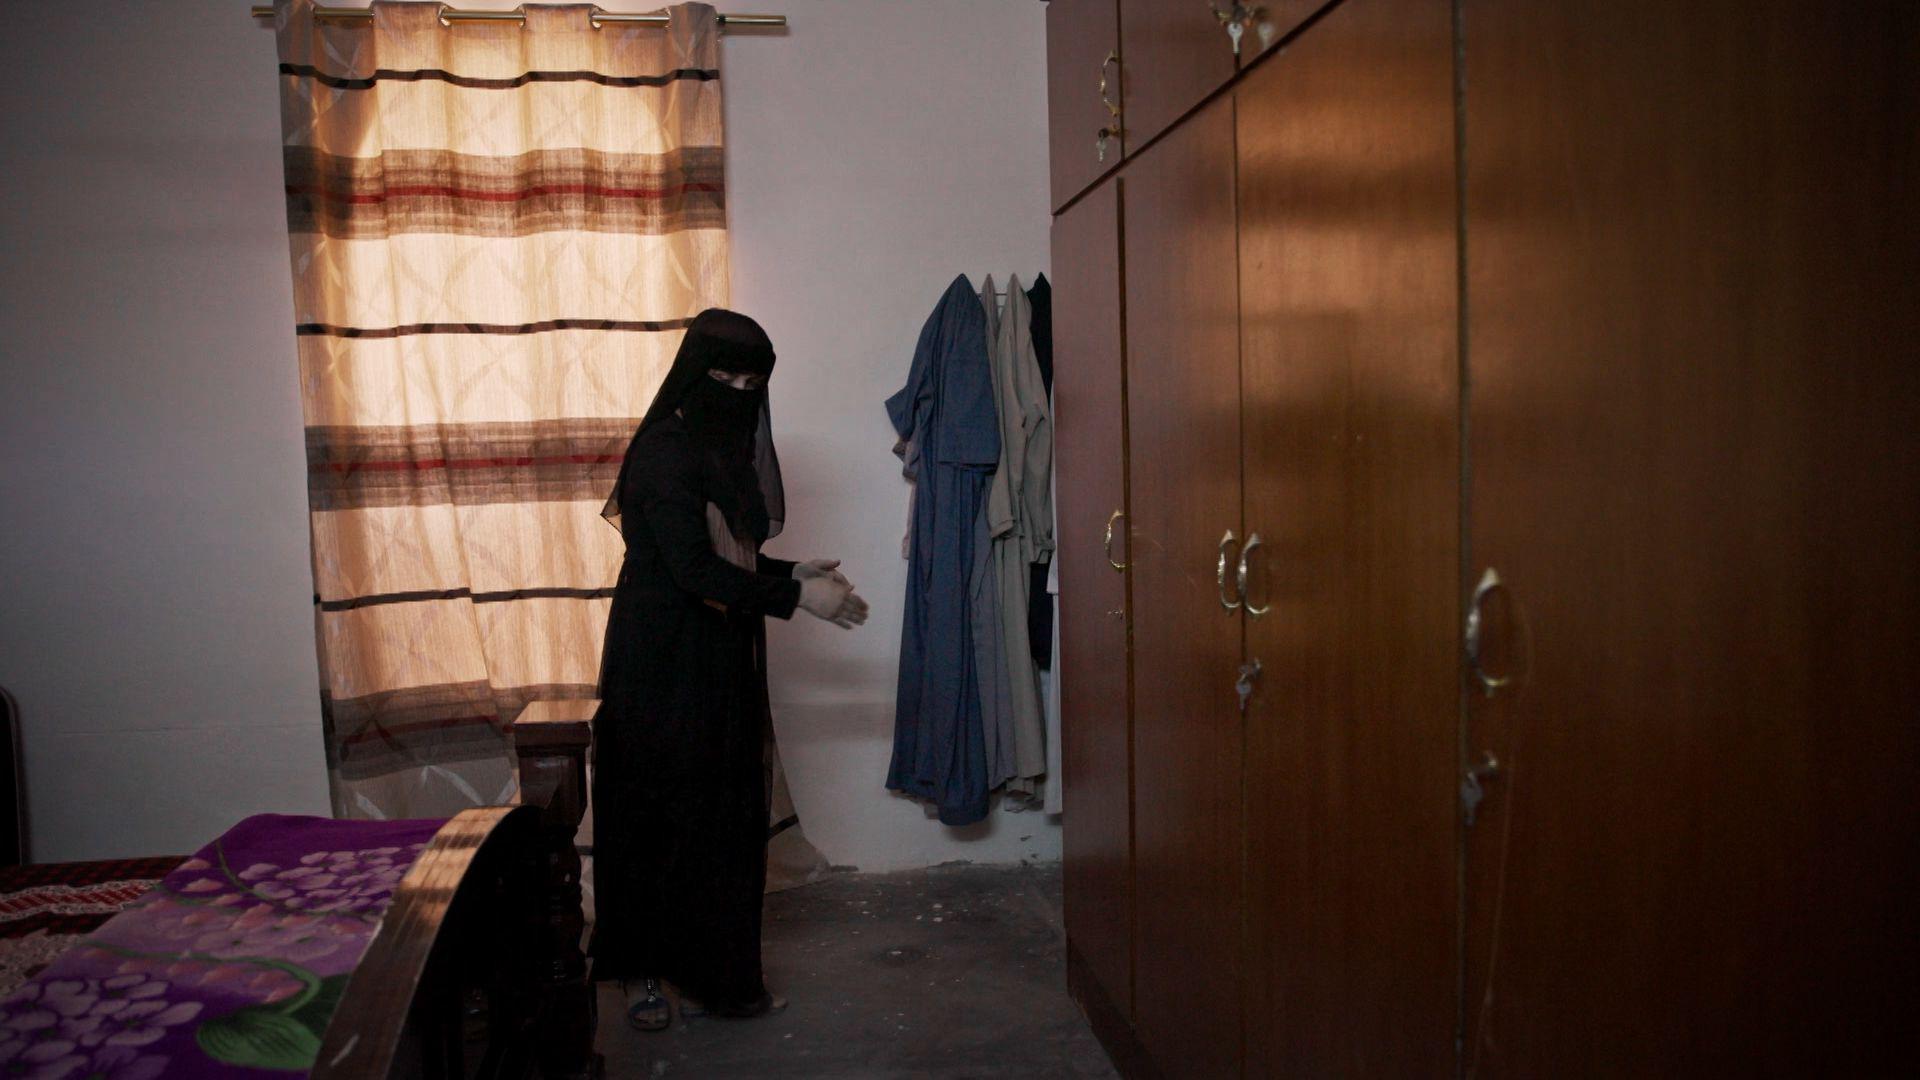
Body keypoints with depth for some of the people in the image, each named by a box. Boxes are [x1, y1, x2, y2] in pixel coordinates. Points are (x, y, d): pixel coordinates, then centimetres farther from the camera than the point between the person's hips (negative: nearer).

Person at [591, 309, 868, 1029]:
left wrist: (792, 574, 4)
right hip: (664, 666, -8)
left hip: (717, 663, 8)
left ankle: (708, 969, 25)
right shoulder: (665, 451, -16)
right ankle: (642, 970, 19)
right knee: (659, 815, 3)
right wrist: (797, 598, -19)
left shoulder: (726, 450, 11)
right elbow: (695, 569, -23)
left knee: (722, 814, 12)